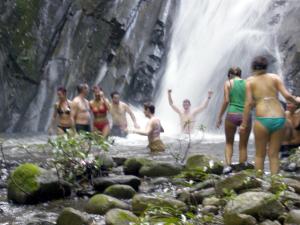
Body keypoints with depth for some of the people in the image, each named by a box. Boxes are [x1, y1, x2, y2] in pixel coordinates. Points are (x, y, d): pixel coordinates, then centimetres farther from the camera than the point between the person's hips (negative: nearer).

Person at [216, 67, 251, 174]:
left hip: (232, 115, -1)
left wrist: (220, 117, 0)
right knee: (243, 145, 11)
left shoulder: (228, 83, 5)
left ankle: (228, 164, -2)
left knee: (229, 143, 17)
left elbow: (226, 101, -4)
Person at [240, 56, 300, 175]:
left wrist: (244, 123, 2)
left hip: (262, 119, -2)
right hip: (279, 119, 2)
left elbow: (249, 103, -1)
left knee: (260, 155, 12)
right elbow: (287, 95, 1)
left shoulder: (250, 81, 8)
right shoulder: (275, 77, 11)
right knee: (274, 155, 10)